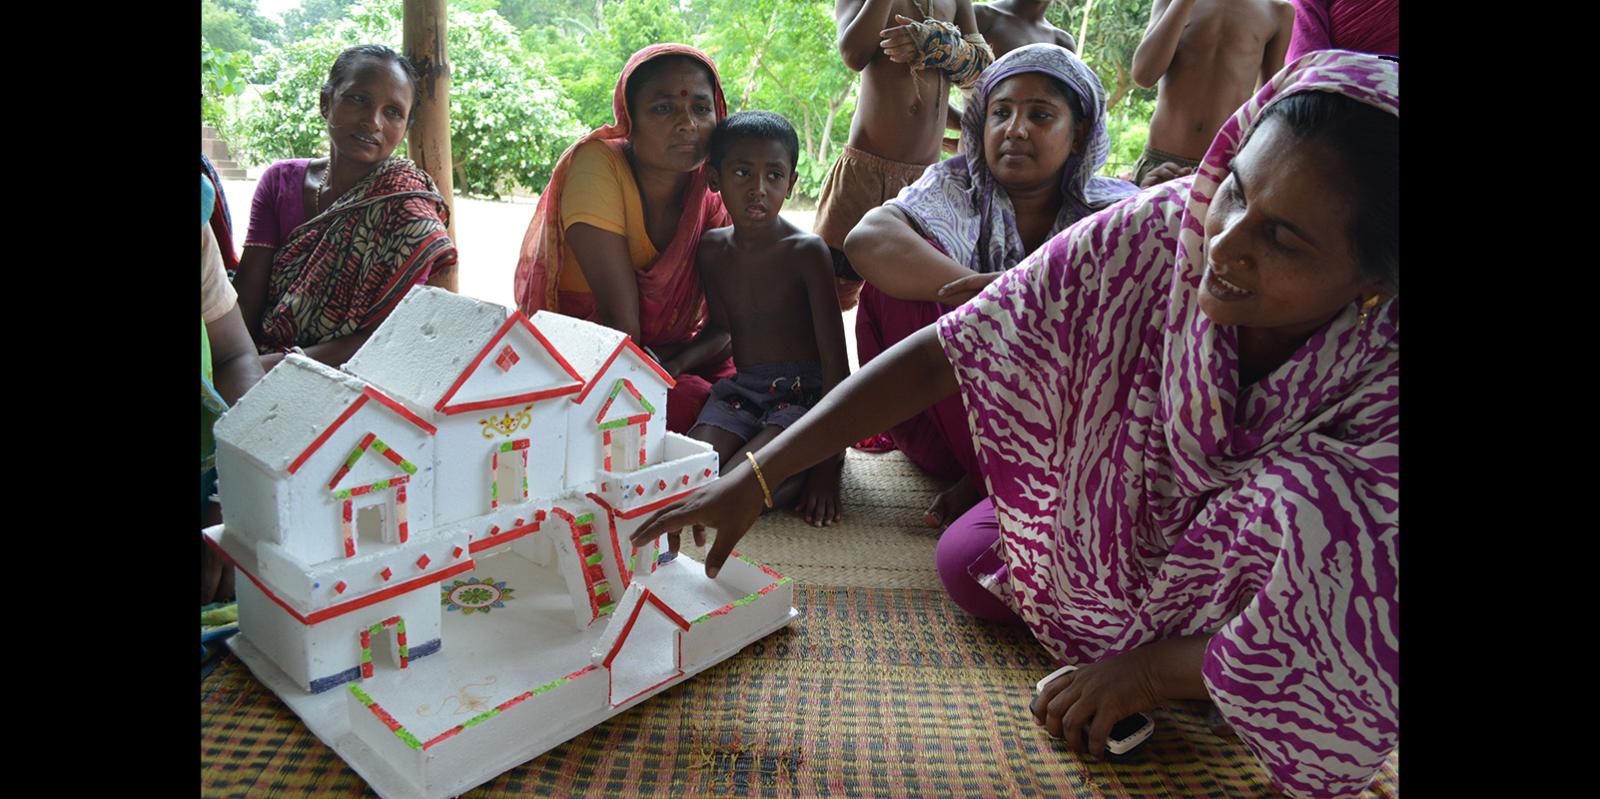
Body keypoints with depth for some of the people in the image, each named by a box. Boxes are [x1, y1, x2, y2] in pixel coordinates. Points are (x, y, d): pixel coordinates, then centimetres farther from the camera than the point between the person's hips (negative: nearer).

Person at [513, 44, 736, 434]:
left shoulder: (713, 193, -4)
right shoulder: (597, 164, -18)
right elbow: (619, 316, -23)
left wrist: (673, 366, -21)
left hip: (673, 356, 5)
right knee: (695, 402, -30)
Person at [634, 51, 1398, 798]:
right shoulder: (1155, 233, -30)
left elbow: (1366, 655, -30)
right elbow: (935, 355, -28)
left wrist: (1151, 669, -23)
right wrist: (752, 480, -30)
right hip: (1127, 513, 3)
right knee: (965, 564, -4)